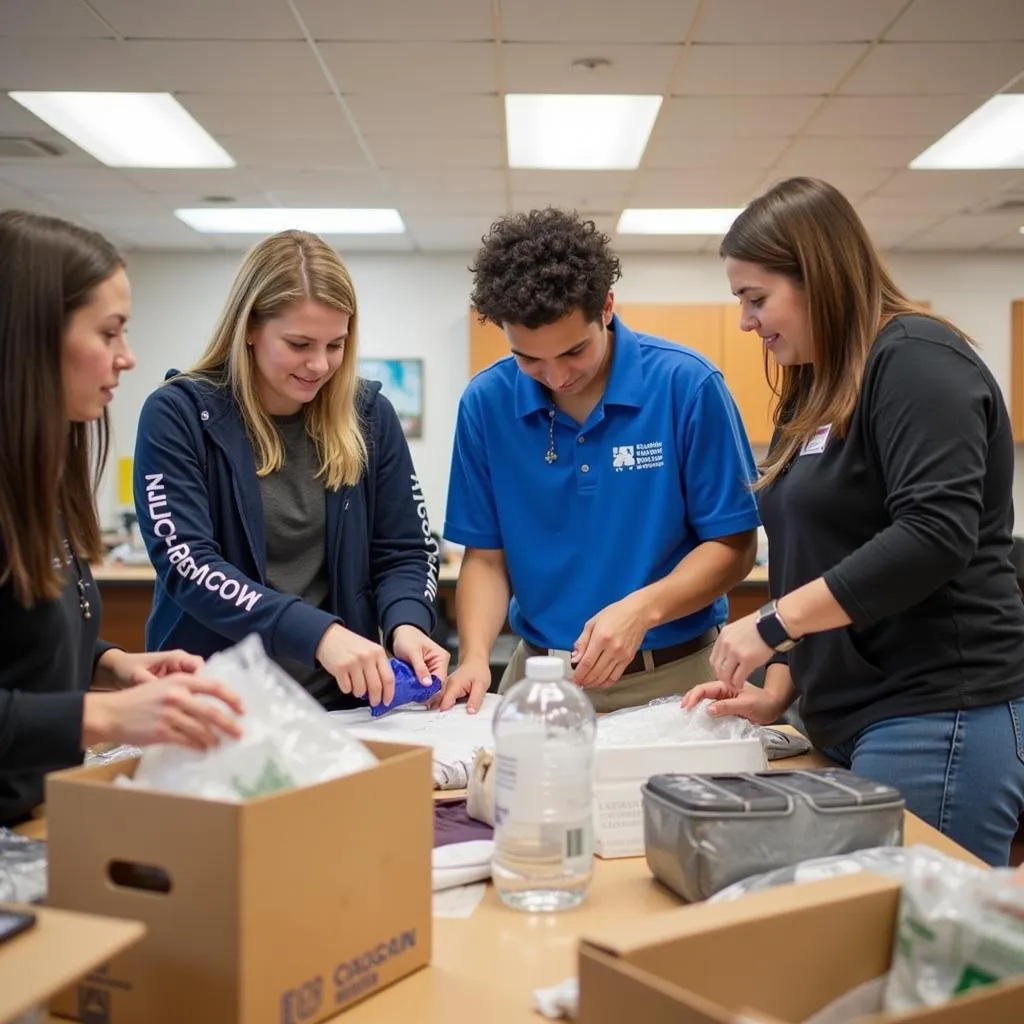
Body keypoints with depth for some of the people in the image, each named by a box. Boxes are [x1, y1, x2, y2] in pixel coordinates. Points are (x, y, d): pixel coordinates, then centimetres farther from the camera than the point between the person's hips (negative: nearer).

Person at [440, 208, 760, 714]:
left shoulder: (687, 384, -11)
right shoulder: (485, 403, -3)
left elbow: (733, 545, -6)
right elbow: (486, 556, 3)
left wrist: (641, 609, -21)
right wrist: (475, 656, -14)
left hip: (673, 676, -1)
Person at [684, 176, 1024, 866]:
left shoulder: (915, 360, -10)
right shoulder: (816, 392, 16)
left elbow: (934, 536, -23)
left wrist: (773, 623, -19)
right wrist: (778, 692, 9)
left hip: (936, 724, -8)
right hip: (852, 723, 8)